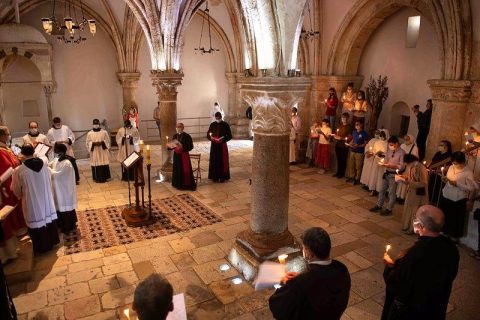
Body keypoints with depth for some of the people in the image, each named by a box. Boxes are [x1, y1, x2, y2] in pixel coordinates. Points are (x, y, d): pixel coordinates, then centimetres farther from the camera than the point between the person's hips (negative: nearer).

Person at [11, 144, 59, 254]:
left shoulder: (19, 171, -20)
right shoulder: (43, 162, -12)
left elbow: (16, 190, -5)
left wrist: (21, 195, 17)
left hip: (32, 202, -4)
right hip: (46, 199, 4)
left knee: (37, 222, 11)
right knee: (48, 218, 19)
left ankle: (42, 247, 25)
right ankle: (52, 241, 35)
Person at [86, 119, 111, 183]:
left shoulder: (104, 132, 3)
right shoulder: (89, 133, 4)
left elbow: (107, 141, 4)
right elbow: (88, 142, 4)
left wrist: (102, 142, -10)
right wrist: (93, 143, -11)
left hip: (103, 151, 0)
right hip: (94, 151, 0)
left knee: (104, 164, -1)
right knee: (96, 164, 0)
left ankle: (104, 178, 8)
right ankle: (97, 178, 10)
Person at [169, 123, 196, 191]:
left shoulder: (187, 136, -11)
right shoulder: (175, 136, 7)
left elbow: (190, 146, -14)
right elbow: (173, 145, 14)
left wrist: (182, 147, -25)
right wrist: (171, 146, -7)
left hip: (184, 155, -6)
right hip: (176, 155, 6)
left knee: (185, 170, -2)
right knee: (177, 169, 10)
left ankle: (186, 185, 9)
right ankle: (178, 184, 23)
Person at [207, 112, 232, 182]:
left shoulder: (225, 125, -3)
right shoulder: (212, 125, 4)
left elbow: (229, 136, -3)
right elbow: (208, 135, 6)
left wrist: (223, 139, -20)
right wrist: (212, 138, -15)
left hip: (222, 146, -2)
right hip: (214, 146, 2)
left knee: (222, 161, 0)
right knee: (214, 161, 3)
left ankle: (222, 177, 10)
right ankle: (215, 177, 13)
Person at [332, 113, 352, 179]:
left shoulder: (349, 127, -8)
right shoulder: (339, 126, 12)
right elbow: (335, 134, 18)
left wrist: (341, 138, -19)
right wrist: (335, 137, -3)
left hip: (344, 146, -6)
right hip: (338, 145, 6)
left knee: (343, 160, 3)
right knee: (338, 159, 12)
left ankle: (342, 173, 13)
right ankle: (338, 172, 22)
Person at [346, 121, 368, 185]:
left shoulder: (364, 133, -11)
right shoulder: (354, 132, 7)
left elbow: (365, 143, -10)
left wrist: (358, 146, -22)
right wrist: (350, 143, 1)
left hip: (359, 152, -6)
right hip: (352, 151, 6)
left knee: (358, 166, 2)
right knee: (351, 165, 14)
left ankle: (357, 179, 12)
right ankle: (351, 177, 28)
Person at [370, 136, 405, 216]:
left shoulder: (401, 153, -15)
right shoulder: (390, 151, 2)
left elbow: (401, 167, -16)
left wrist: (392, 166, -27)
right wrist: (383, 163, -10)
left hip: (394, 175, -6)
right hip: (387, 173, 7)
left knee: (392, 192, 6)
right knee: (382, 190, 16)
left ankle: (389, 209, 18)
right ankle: (379, 206, 30)